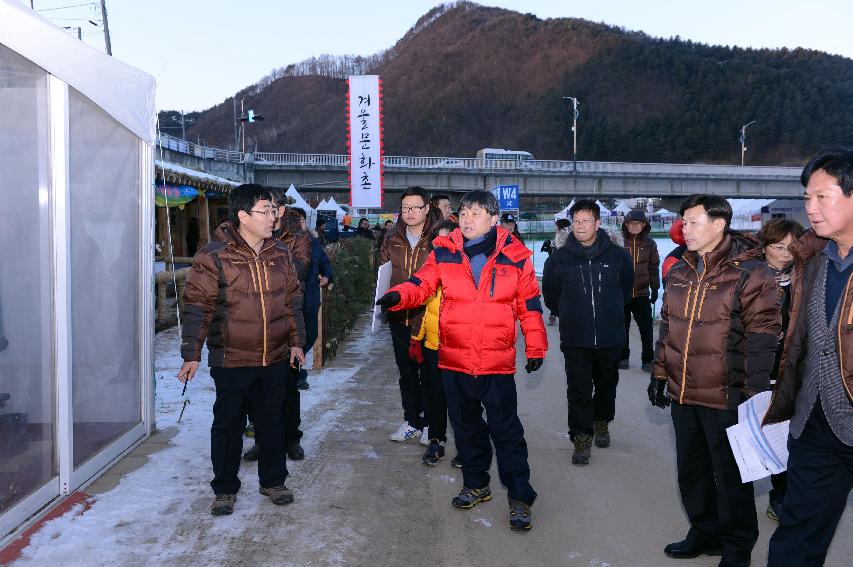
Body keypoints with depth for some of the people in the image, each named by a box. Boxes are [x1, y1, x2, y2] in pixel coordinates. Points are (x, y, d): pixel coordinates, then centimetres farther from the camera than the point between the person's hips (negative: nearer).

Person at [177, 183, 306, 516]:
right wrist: (191, 354, -11)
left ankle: (273, 480, 32)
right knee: (228, 424, 9)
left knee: (272, 421, 16)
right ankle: (225, 488, 25)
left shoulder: (280, 254, 6)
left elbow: (292, 300, 14)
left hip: (275, 358, 5)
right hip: (231, 360, -4)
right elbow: (196, 307, -10)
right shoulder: (213, 257, -11)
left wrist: (296, 341, 11)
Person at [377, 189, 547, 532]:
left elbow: (529, 304, 4)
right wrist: (398, 296, -24)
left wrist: (536, 348, 6)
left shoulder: (514, 255, -2)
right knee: (466, 426, 17)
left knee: (506, 430, 2)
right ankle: (475, 484, 36)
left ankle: (519, 497, 16)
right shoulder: (444, 252, 2)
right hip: (454, 361, 3)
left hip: (498, 362, -3)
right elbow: (421, 284, -2)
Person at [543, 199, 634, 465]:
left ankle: (601, 422, 41)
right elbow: (550, 293, 10)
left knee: (607, 386, 18)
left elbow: (627, 287, 14)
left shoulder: (617, 255, -3)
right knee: (579, 391, 0)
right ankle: (582, 436, 11)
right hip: (575, 339, -1)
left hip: (611, 337, 2)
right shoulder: (559, 258, -4)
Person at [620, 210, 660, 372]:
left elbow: (654, 267, 8)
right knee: (622, 327, 11)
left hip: (642, 293, 1)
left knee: (646, 328, 1)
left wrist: (655, 288, 8)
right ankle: (622, 357, 24)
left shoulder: (649, 244, 2)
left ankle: (648, 360, 11)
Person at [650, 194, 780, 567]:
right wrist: (659, 374, 16)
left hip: (726, 398, -6)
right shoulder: (679, 273, 9)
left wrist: (755, 394, -14)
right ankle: (705, 531, 38)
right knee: (691, 469, 18)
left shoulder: (749, 273, -12)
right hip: (683, 395, 6)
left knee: (731, 476, 9)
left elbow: (762, 337, -13)